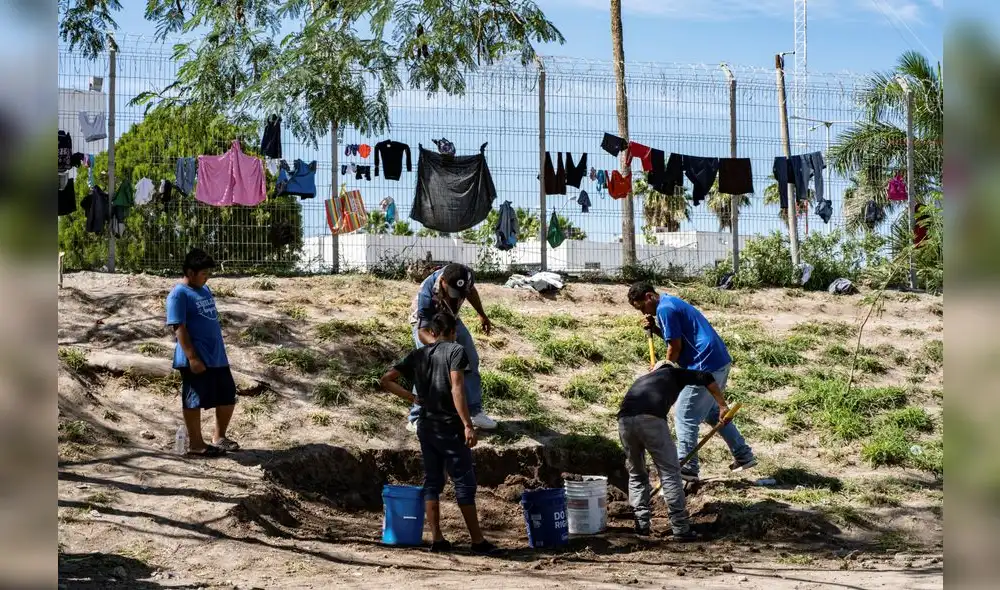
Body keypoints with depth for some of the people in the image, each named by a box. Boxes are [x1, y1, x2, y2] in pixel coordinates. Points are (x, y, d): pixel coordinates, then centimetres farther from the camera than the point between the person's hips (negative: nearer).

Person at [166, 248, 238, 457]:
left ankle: (219, 437, 27)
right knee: (194, 400, 0)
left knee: (228, 397, 13)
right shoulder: (179, 295, -11)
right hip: (196, 360, -9)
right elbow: (179, 328, -16)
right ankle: (196, 444, 9)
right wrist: (192, 357, -21)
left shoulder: (205, 290, 15)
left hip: (217, 357, 9)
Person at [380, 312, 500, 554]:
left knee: (432, 481, 10)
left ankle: (437, 539, 8)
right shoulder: (456, 351, -6)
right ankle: (478, 541, 2)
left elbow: (386, 380, 8)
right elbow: (456, 389, -18)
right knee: (464, 482, 0)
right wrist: (468, 425, -19)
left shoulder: (418, 355, 10)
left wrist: (413, 398, 10)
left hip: (426, 426, 5)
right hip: (450, 427, -5)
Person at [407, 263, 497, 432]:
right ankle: (416, 419, -9)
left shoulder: (467, 275, -29)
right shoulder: (427, 294, -44)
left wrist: (482, 315, 11)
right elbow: (423, 331, -42)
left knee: (471, 361, 8)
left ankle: (475, 411, 21)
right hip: (426, 324, -6)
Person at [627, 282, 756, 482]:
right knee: (713, 412, 24)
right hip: (719, 361, 10)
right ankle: (744, 456, 28)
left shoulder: (664, 309, -14)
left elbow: (675, 347, -14)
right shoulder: (672, 303, 18)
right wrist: (655, 329, 10)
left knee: (684, 417, -2)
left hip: (705, 366, -10)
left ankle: (687, 469, -1)